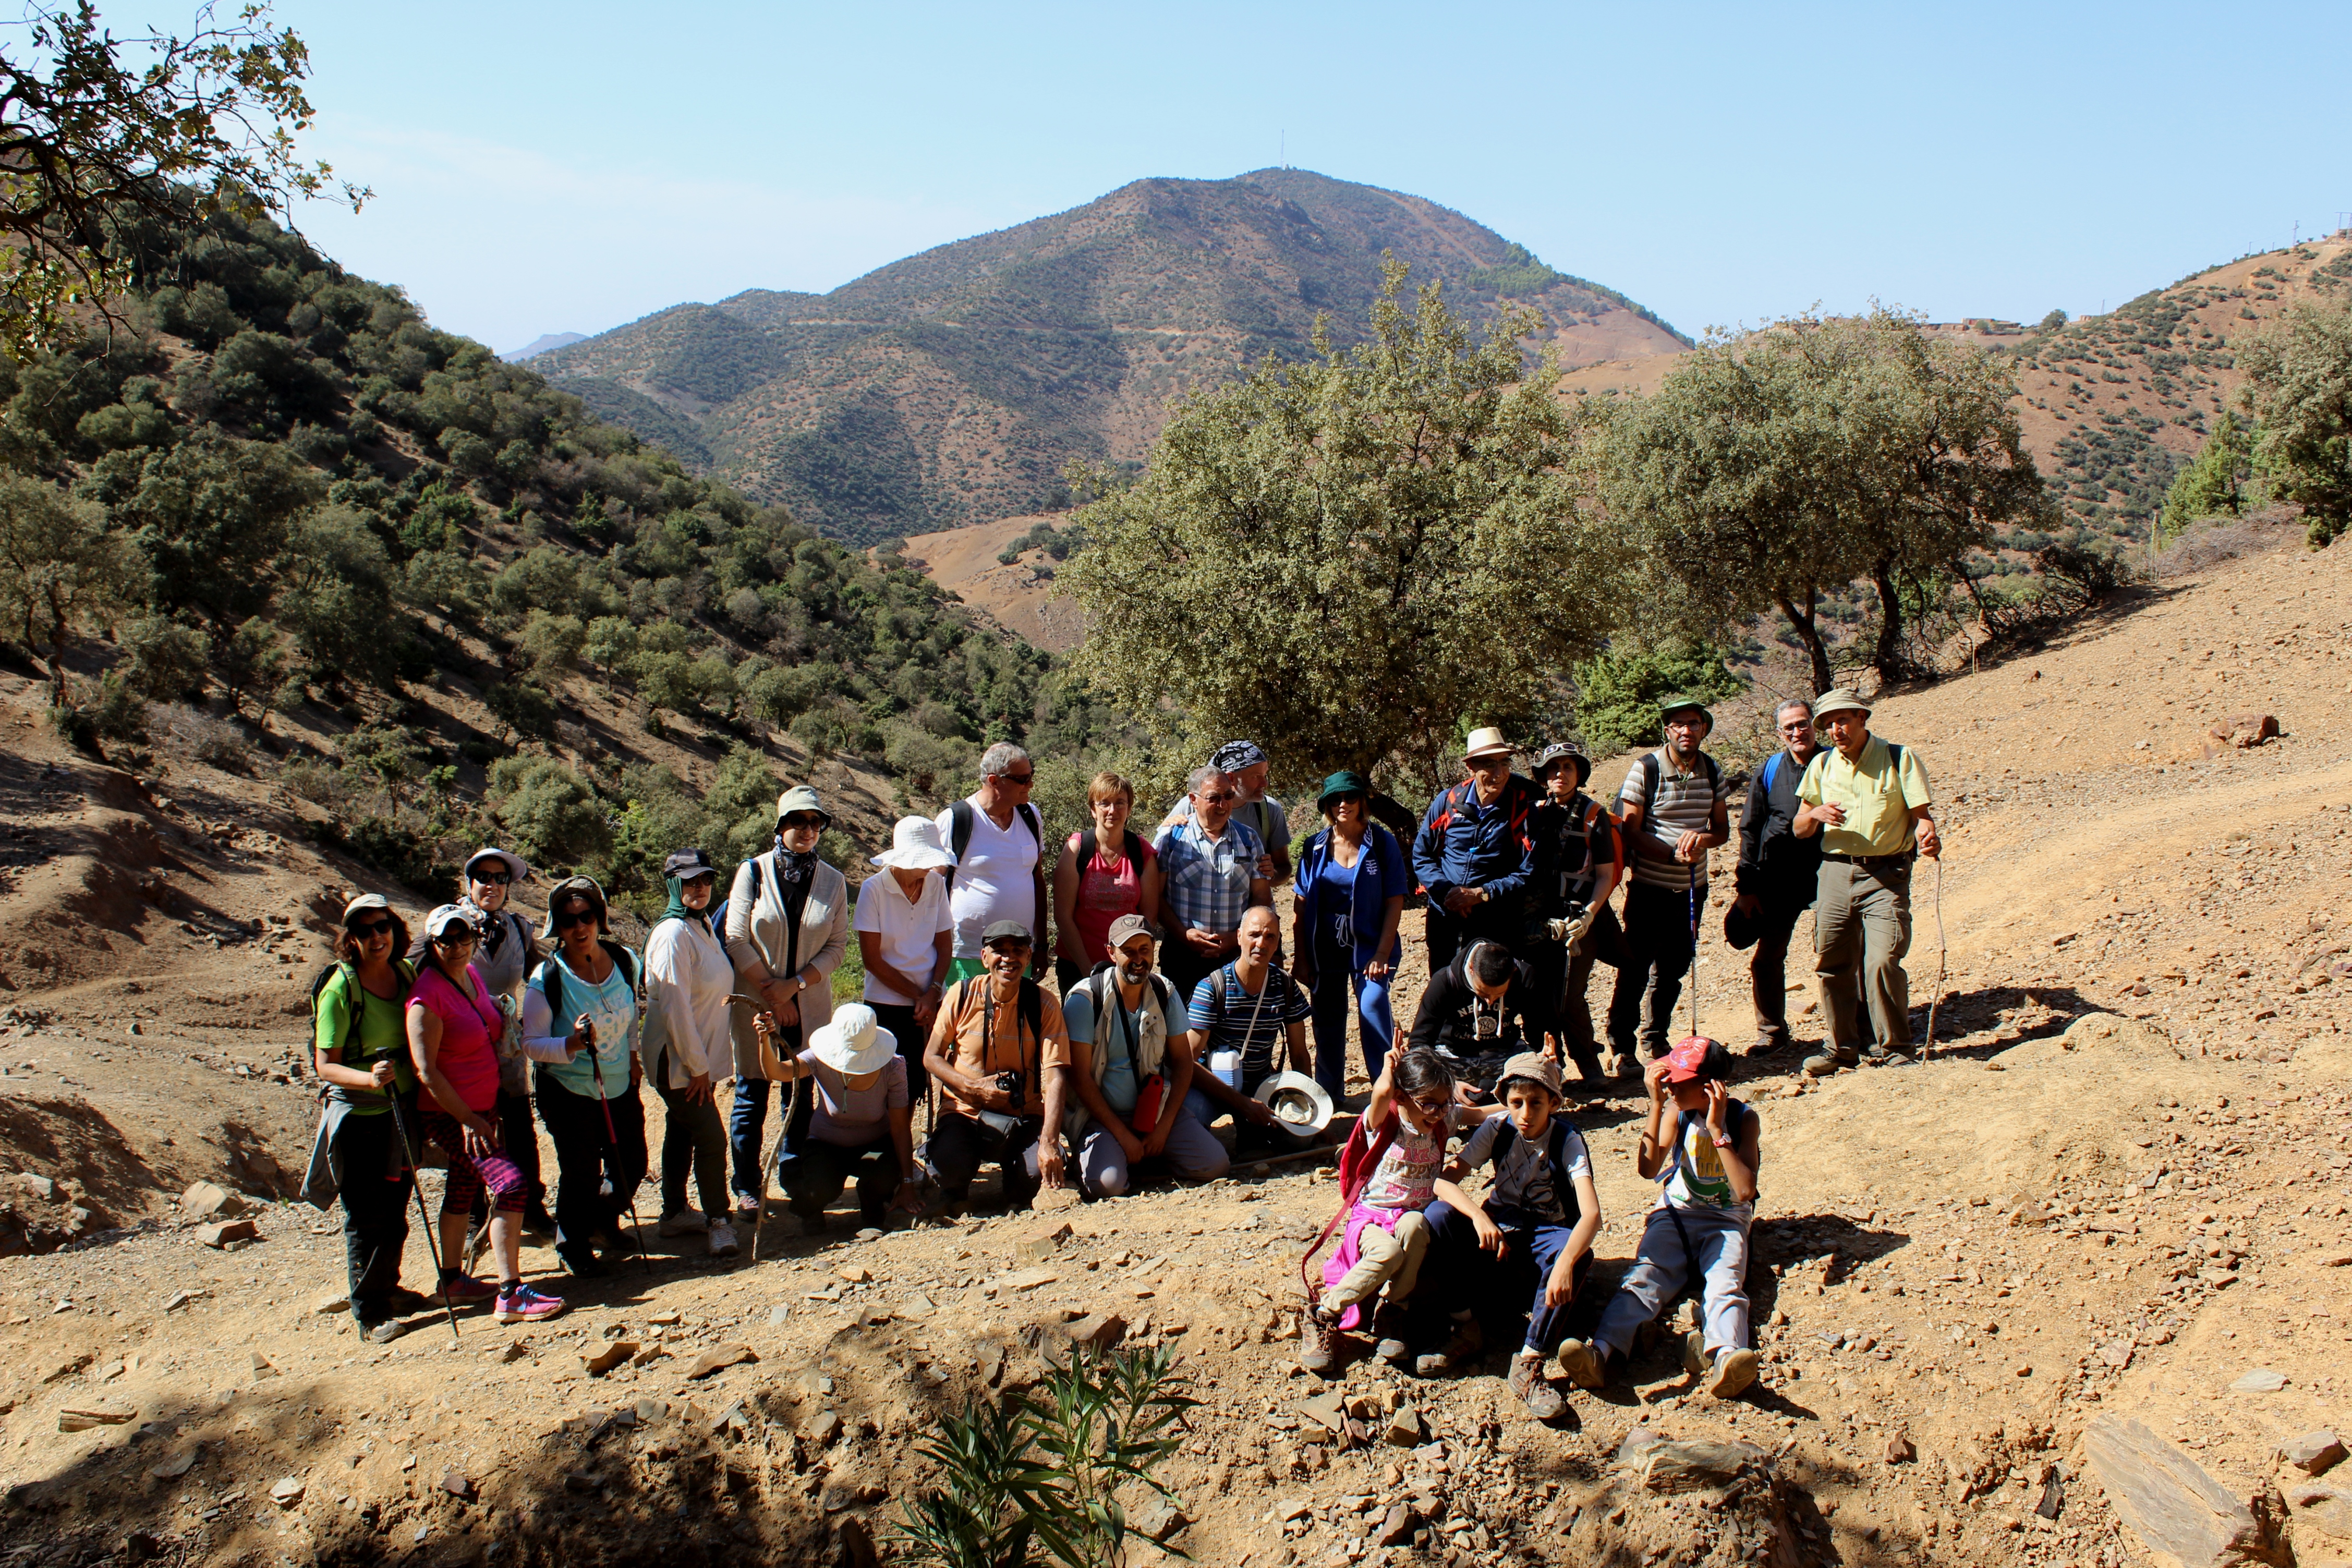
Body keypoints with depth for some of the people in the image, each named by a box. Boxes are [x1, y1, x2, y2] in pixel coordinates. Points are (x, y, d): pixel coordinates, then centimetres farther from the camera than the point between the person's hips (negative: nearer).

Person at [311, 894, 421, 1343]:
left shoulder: (407, 973, 1)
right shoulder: (339, 989, -16)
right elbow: (325, 1066, -17)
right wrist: (369, 1079, -34)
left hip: (402, 1109, 6)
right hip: (360, 1116, -6)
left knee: (396, 1209, 16)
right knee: (368, 1217, -1)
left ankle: (386, 1288, 34)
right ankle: (370, 1313, 8)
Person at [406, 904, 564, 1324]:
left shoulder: (471, 975, 4)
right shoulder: (428, 995, -21)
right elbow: (425, 1071, -22)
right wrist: (469, 1120, -21)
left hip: (481, 1108, 9)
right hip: (447, 1113, -9)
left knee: (463, 1189, 19)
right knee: (510, 1182, -18)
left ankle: (451, 1281, 35)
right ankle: (510, 1296, -17)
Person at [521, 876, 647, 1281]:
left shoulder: (624, 960, -4)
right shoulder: (547, 978, -18)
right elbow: (532, 1043, -16)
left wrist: (632, 1053, 9)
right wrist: (573, 1043, -32)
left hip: (621, 1088, 5)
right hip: (570, 1094, -5)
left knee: (632, 1164, 14)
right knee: (582, 1174, 1)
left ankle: (603, 1223, 43)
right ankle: (572, 1245, 28)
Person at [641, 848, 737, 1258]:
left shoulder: (704, 925, 8)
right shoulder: (673, 934, -20)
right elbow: (674, 1007, -22)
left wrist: (705, 1062, 13)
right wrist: (697, 1067, -18)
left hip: (698, 1056, 9)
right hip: (676, 1059, -9)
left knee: (682, 1133, 18)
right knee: (711, 1138, -6)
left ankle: (675, 1214, 29)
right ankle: (718, 1222, 6)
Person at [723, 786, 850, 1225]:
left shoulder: (833, 881, 3)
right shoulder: (753, 871, -3)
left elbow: (837, 946, 1)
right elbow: (737, 939, -5)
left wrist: (795, 984, -11)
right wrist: (770, 992, -8)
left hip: (810, 1004, 2)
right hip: (755, 1002, -2)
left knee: (802, 1091, 6)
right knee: (752, 1091, 1)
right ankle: (747, 1187, 10)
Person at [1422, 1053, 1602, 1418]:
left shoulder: (1568, 1141, -19)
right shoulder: (1497, 1129, -12)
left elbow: (1592, 1214, -33)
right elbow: (1443, 1181, -20)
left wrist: (1566, 1261, -51)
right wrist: (1479, 1216, -39)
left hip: (1548, 1231, -2)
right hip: (1499, 1227, 2)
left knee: (1579, 1256, -37)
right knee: (1438, 1215, -26)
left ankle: (1530, 1363, -32)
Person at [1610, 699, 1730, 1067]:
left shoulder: (1712, 772, 4)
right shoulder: (1645, 769, -10)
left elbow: (1722, 829, 8)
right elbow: (1630, 831, -11)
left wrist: (1702, 838, -15)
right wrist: (1673, 855, -24)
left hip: (1693, 888, 5)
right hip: (1649, 887, -5)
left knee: (1674, 968, 14)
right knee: (1635, 969, -2)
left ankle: (1656, 1037, 31)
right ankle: (1622, 1047, 7)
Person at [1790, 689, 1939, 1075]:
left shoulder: (1899, 758, 0)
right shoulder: (1822, 764, 11)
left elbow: (1921, 814, -3)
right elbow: (1800, 830, 13)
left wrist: (1927, 835, -26)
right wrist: (1815, 813, -10)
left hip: (1886, 876, -4)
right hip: (1835, 873, 4)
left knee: (1882, 962, -15)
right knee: (1832, 964, 6)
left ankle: (1894, 1048, 1)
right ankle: (1843, 1048, 20)